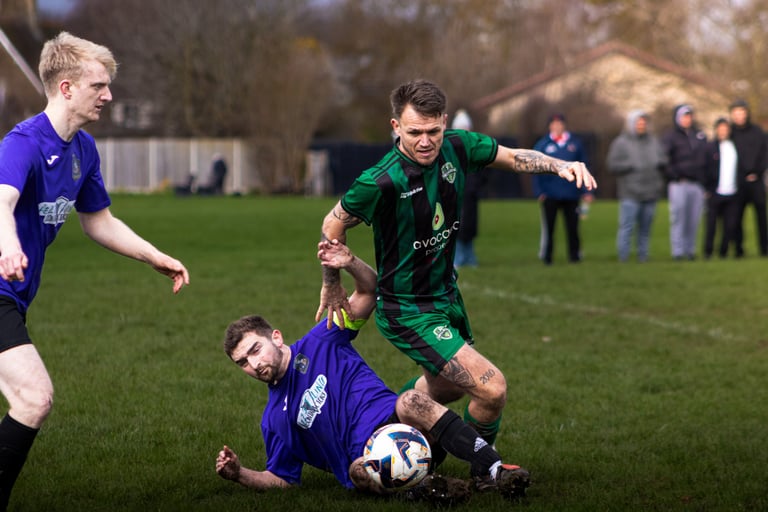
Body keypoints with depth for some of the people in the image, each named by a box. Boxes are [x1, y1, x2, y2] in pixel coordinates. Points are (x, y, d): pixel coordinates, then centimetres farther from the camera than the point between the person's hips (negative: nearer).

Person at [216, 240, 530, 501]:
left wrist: (350, 264, -12)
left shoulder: (319, 343, 13)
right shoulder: (274, 419, 18)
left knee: (411, 402, -36)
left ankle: (492, 470, -41)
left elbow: (370, 290, 10)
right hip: (364, 452, 1)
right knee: (360, 471, -37)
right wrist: (240, 474, -1)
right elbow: (281, 479, 18)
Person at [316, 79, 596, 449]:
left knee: (447, 387, 28)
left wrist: (561, 165, -11)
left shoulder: (457, 148, -11)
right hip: (407, 311, -8)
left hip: (446, 293, 8)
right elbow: (333, 225, -11)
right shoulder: (380, 182, -28)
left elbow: (514, 157, 6)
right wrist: (332, 286, 1)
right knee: (492, 388, -15)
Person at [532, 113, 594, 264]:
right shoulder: (542, 144, 2)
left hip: (571, 194, 1)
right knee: (548, 227, 3)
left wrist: (586, 191, 4)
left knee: (572, 227, 4)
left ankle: (575, 255, 14)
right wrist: (539, 191, -7)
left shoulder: (575, 143, 6)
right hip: (550, 194, -1)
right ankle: (546, 256, 12)